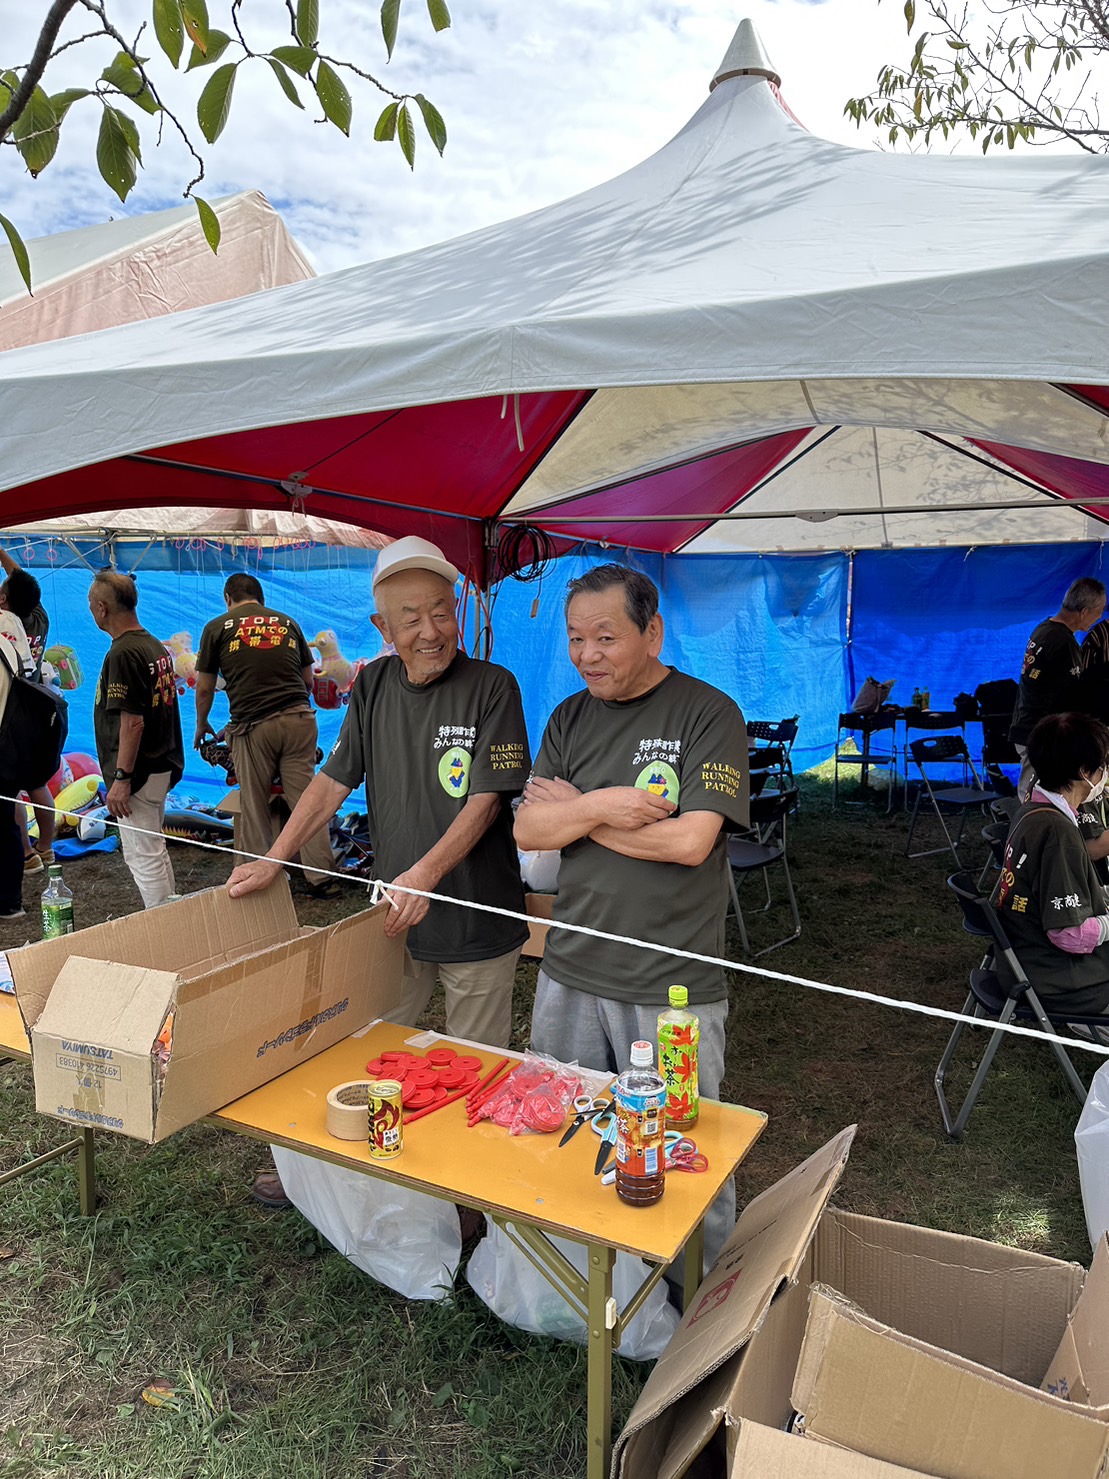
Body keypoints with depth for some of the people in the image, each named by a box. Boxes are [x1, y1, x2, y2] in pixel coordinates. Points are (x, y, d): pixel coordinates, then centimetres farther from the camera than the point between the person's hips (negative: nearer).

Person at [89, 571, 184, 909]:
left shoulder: (122, 653, -19)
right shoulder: (156, 646, 9)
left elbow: (132, 722, -24)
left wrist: (121, 778, -20)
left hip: (137, 774, -10)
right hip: (162, 766, 10)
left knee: (143, 856, -2)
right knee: (154, 850, 20)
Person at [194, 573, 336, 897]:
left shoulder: (218, 627, 10)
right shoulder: (287, 622, 18)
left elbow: (204, 689, 12)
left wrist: (201, 726, 29)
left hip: (252, 725, -2)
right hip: (299, 719, 3)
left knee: (254, 809, 8)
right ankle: (320, 878, 9)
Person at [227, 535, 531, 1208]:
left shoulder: (491, 686, -11)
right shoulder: (374, 685, 3)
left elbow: (485, 800, -16)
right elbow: (334, 779, 6)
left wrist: (425, 874, -26)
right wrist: (274, 859, -1)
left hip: (477, 919, -4)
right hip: (393, 915, 4)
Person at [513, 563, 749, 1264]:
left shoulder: (709, 714, -9)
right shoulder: (570, 718, 7)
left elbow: (690, 840, -20)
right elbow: (527, 830, 1)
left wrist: (575, 810, -10)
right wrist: (599, 807, -18)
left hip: (673, 987, -5)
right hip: (570, 972, 5)